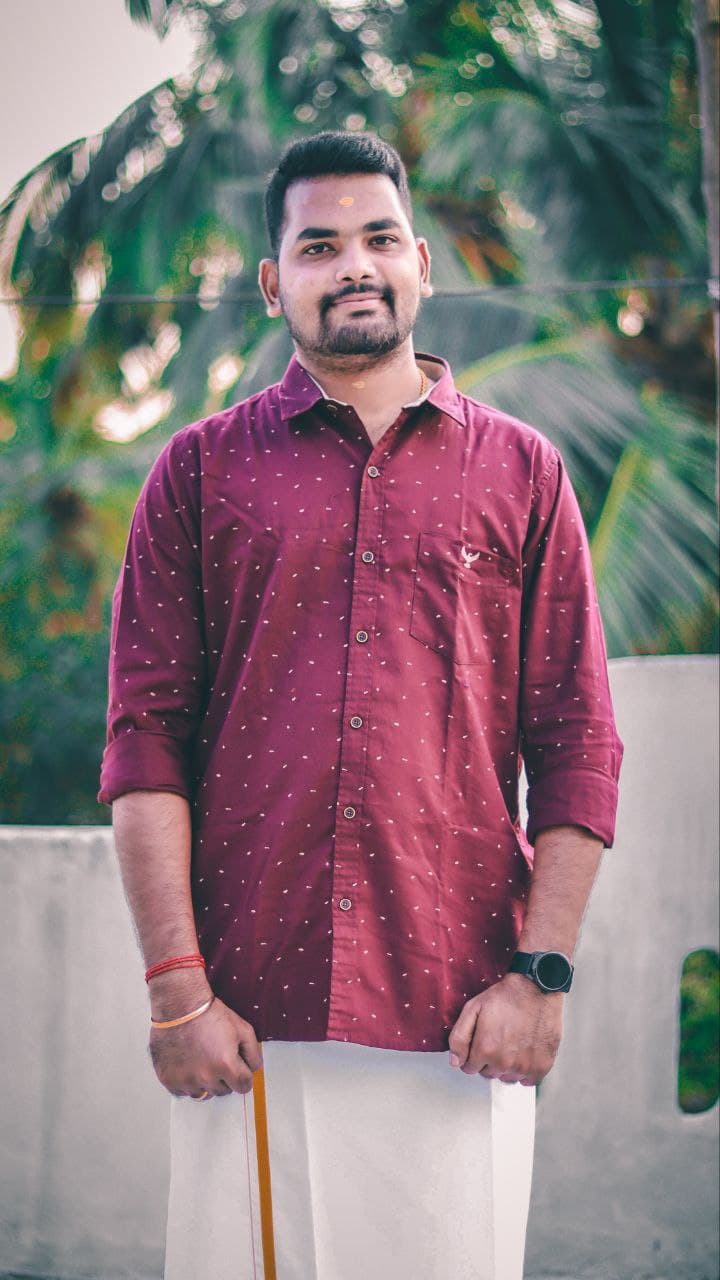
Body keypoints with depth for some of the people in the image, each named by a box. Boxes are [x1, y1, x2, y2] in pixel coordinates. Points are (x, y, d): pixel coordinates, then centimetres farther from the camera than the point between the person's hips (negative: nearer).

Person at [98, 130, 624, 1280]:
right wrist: (177, 988, -6)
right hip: (248, 1022, 0)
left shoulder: (521, 471, 10)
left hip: (463, 1025, 0)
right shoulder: (202, 471, 9)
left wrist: (541, 972, -3)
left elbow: (577, 747, 7)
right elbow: (145, 739, 3)